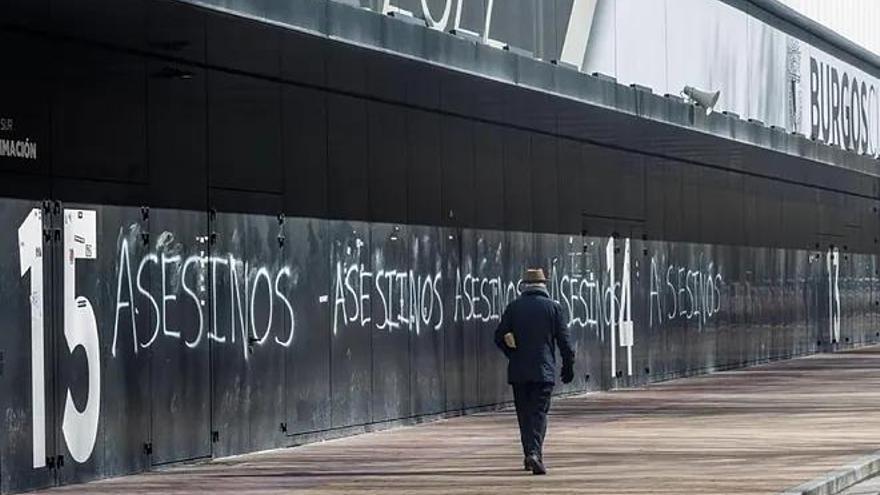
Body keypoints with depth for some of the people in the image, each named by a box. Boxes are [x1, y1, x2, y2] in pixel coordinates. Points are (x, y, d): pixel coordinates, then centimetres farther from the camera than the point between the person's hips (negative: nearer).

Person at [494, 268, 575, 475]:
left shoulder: (513, 307, 3)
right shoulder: (553, 307, 0)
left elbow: (500, 337, 3)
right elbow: (564, 340, -1)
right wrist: (568, 365, 9)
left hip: (518, 371, 2)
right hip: (544, 370, -2)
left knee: (524, 413, 12)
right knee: (539, 412, -4)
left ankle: (530, 455, 17)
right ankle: (534, 453, -21)